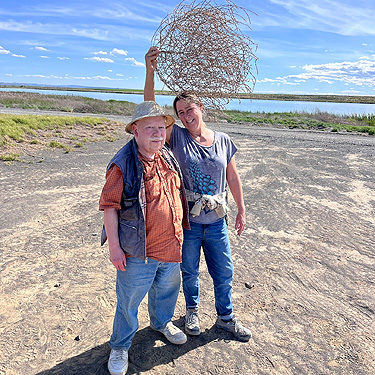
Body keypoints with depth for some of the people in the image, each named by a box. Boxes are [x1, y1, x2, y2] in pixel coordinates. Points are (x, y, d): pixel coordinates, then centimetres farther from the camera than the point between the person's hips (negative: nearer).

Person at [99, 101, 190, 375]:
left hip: (171, 247, 7)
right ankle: (120, 347, 35)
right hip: (138, 251, -6)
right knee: (129, 300, 10)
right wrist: (114, 247, -15)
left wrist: (180, 232, 19)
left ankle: (162, 323, 55)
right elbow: (109, 206, -15)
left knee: (167, 289, 26)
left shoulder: (169, 159, 4)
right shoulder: (122, 166, -17)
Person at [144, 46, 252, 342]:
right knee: (189, 272, 17)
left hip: (216, 221, 2)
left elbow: (233, 178, 8)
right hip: (187, 220, -1)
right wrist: (150, 72, -34)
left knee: (224, 272, 14)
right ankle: (193, 310, 44)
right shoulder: (178, 137, -7)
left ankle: (225, 317, 38)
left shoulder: (223, 141, 0)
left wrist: (241, 211, 11)